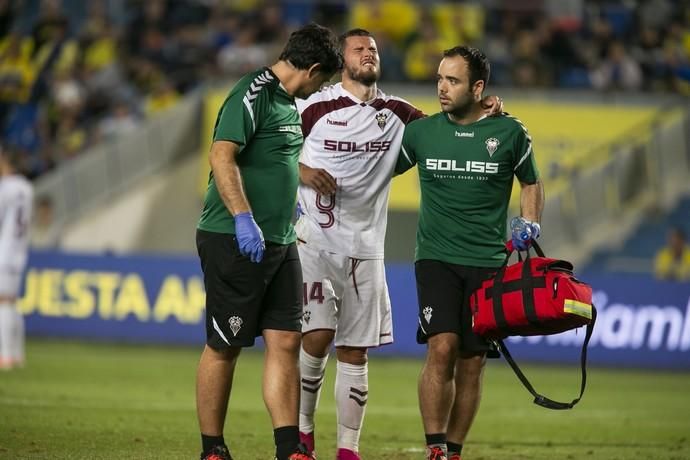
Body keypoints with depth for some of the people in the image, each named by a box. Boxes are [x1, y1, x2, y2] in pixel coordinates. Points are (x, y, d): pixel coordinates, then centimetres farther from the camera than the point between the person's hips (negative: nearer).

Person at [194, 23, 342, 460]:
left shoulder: (288, 102, 17)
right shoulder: (253, 94, -13)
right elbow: (222, 155, -23)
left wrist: (290, 208, 42)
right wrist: (243, 219, -30)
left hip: (279, 243, 9)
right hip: (234, 242, -9)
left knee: (286, 341, 1)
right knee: (224, 346, 0)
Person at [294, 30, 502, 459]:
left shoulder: (397, 113, 9)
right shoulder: (316, 106, -3)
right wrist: (303, 171, -15)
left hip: (365, 248, 4)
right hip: (316, 242, -4)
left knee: (355, 352, 4)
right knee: (318, 334, -14)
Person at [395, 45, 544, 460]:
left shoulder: (509, 132, 0)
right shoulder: (422, 131, 3)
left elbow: (531, 182, 16)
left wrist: (530, 223, -1)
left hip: (488, 262, 0)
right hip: (436, 258, 0)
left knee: (472, 362, 2)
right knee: (442, 348, -18)